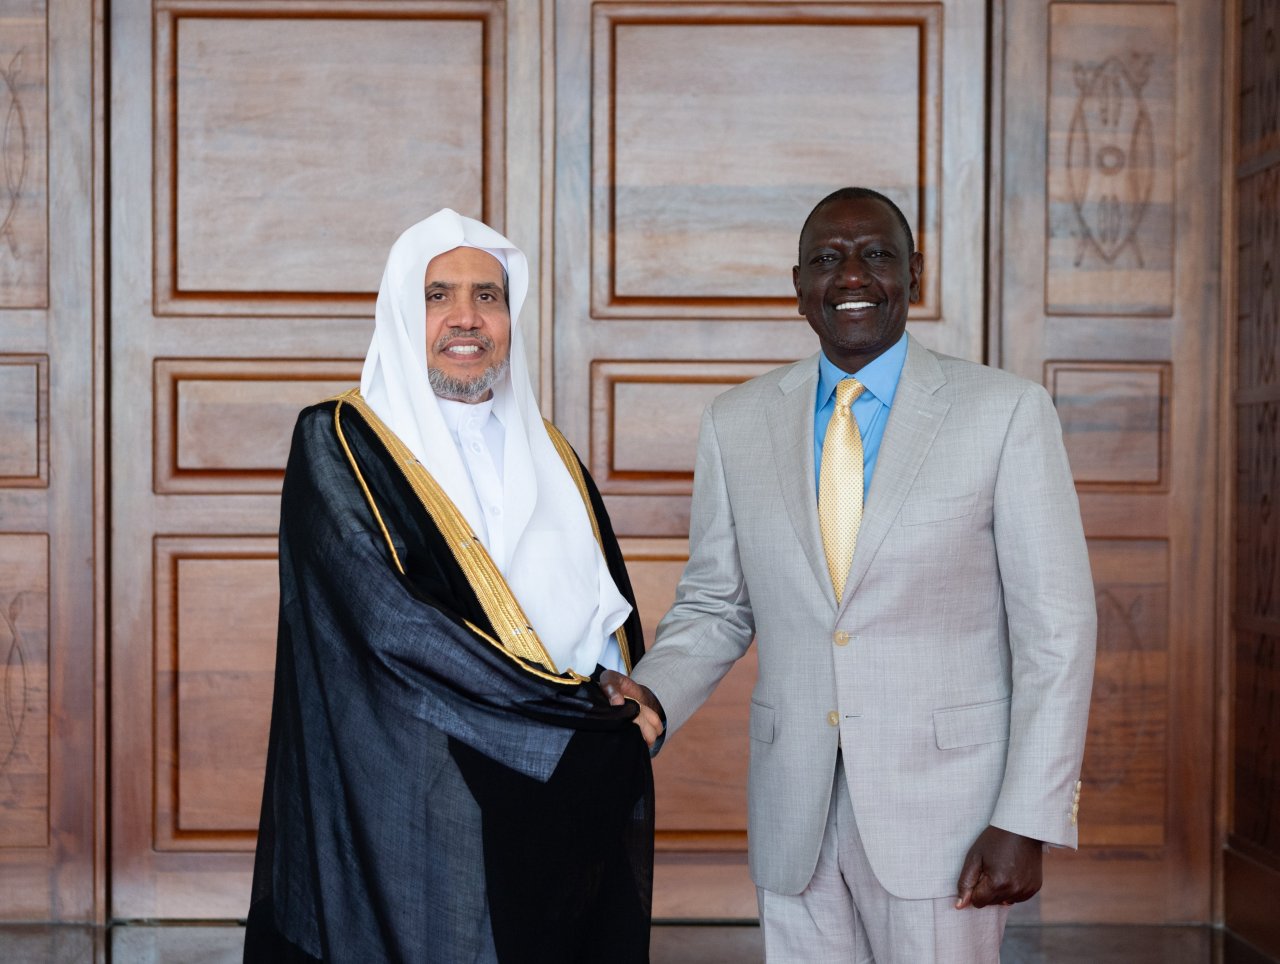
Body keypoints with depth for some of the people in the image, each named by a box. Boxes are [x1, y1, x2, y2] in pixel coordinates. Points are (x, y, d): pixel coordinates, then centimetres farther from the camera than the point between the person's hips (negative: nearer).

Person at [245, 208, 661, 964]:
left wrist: (627, 715, -9)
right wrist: (581, 710, -14)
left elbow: (617, 626, 13)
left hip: (560, 826, 5)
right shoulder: (338, 445, -3)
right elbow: (392, 622, -16)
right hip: (409, 823, -5)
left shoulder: (553, 461, 15)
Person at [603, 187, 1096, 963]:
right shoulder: (738, 422, 5)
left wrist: (1026, 822, -10)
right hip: (794, 818, 3)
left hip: (942, 807, -3)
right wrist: (650, 698, -9)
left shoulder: (1006, 412, -5)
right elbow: (714, 605, 11)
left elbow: (1056, 629, -5)